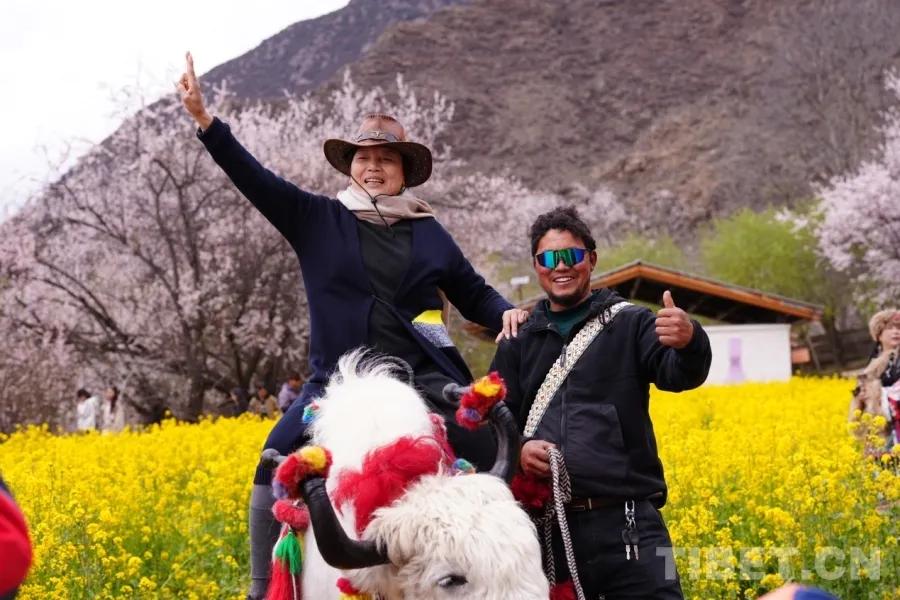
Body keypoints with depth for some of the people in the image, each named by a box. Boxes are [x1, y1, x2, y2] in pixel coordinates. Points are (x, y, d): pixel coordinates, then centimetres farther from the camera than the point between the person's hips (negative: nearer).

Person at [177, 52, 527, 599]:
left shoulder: (429, 232, 11)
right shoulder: (318, 220, 7)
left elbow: (473, 293, 20)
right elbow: (255, 178, -1)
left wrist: (506, 312, -2)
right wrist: (205, 119, -11)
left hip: (423, 383, 1)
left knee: (496, 461, -16)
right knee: (274, 475, -15)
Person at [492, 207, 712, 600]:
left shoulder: (629, 324, 7)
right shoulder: (518, 341, 16)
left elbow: (679, 375, -9)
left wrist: (689, 342, -32)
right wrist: (518, 449, -10)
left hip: (625, 522, -3)